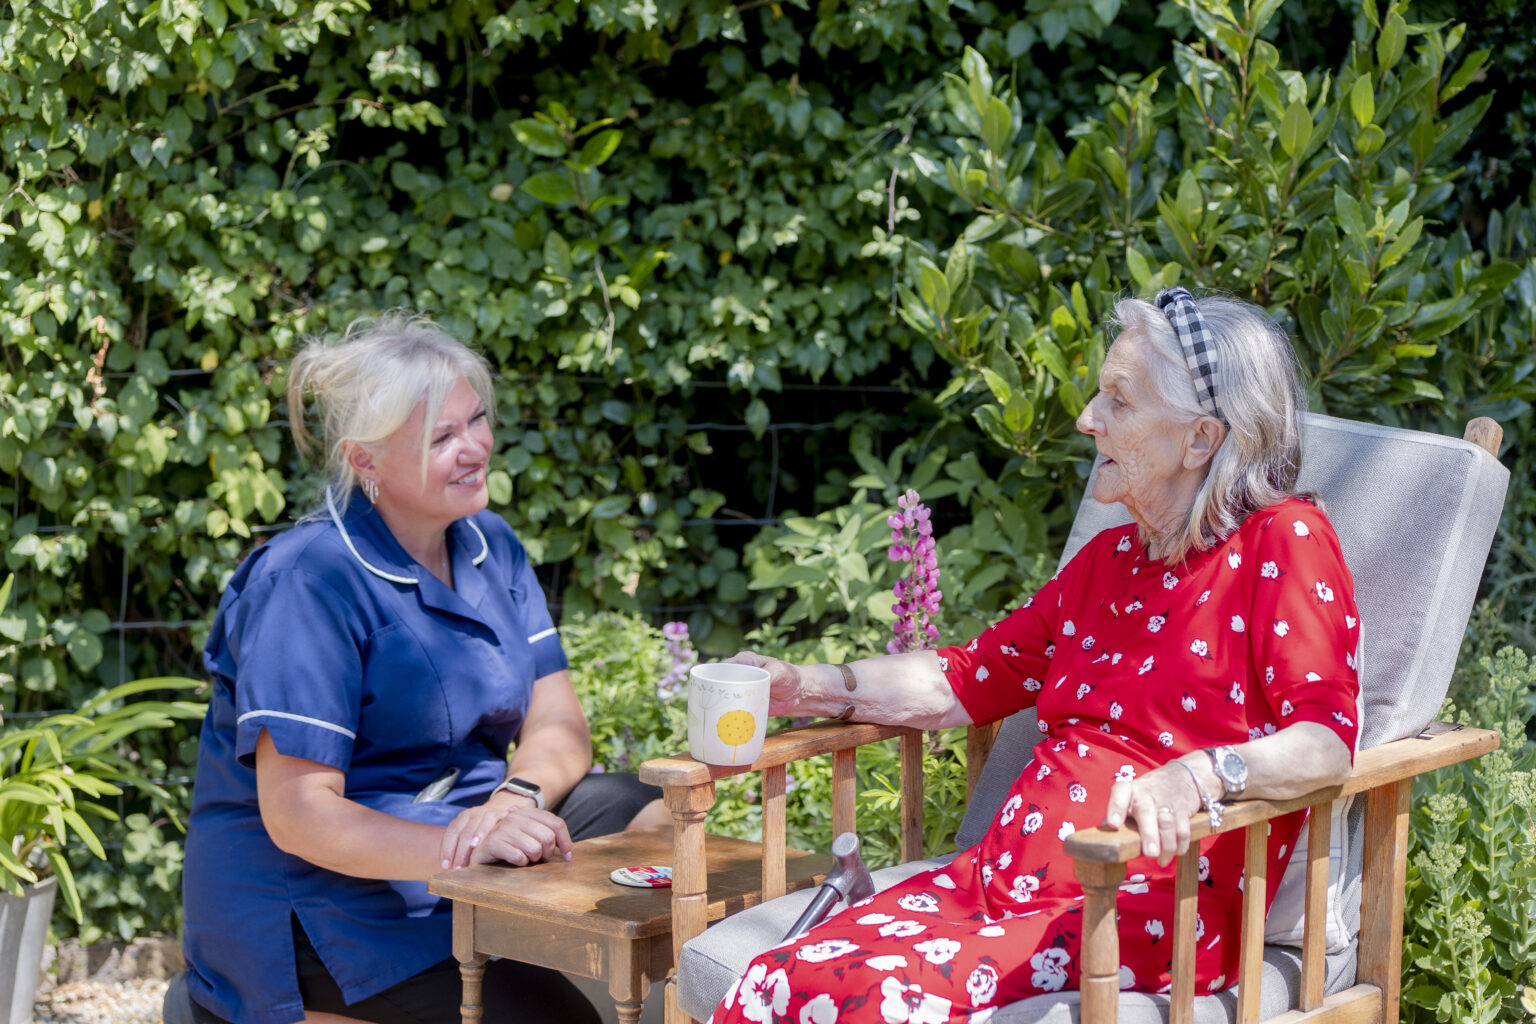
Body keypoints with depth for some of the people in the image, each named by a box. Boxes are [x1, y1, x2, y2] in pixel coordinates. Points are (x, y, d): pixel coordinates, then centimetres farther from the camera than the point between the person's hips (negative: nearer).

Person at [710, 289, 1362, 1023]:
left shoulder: (1285, 543, -1)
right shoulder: (1109, 561, 23)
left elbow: (1326, 737, -14)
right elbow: (970, 679, 30)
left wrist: (1198, 775, -33)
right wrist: (804, 687, 21)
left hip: (1140, 908, -7)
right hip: (999, 875, 7)